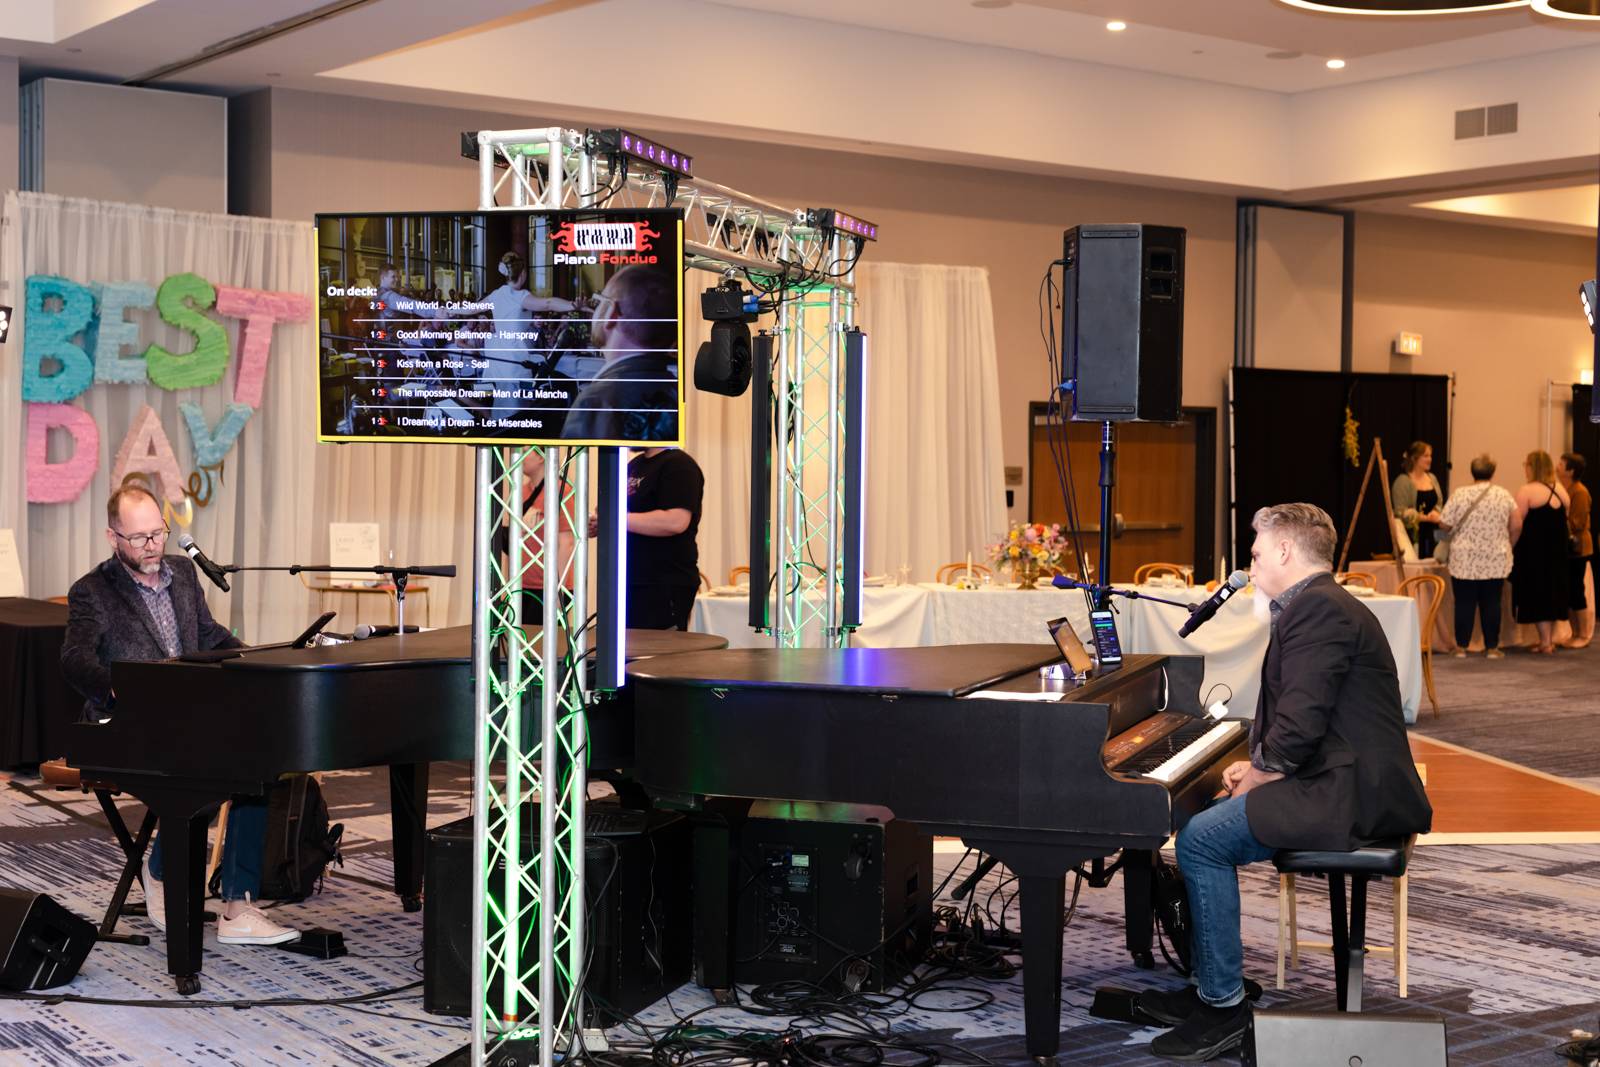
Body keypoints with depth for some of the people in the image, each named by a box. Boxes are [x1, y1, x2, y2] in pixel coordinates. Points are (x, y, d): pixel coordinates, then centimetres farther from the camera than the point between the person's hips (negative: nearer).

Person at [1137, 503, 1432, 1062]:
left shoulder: (1318, 608, -17)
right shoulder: (1319, 605, 19)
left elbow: (1300, 724, -25)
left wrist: (1255, 777, -10)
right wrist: (1257, 766, 8)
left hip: (1348, 794, -11)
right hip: (1345, 781, 11)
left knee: (1201, 841, -16)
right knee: (1203, 821, 15)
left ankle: (1223, 1005, -9)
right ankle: (1207, 985, 19)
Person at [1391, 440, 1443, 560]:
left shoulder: (1432, 478, 14)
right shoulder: (1403, 481, -7)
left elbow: (1439, 503, 19)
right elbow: (1401, 512, -12)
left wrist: (1436, 512, -5)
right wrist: (1426, 518, -19)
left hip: (1431, 534, 6)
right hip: (1413, 534, -6)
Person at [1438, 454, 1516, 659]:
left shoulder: (1459, 495, -5)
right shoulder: (1504, 495, 1)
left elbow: (1445, 525, -4)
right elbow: (1515, 524, 2)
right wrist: (1507, 544, 17)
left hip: (1465, 559, -1)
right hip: (1495, 560, 1)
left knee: (1465, 602, 3)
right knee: (1491, 603, 5)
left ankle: (1461, 646, 6)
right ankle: (1492, 648, 7)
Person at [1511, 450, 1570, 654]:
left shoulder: (1527, 491, -14)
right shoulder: (1561, 489, 7)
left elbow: (1516, 525, -17)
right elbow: (1563, 520, 15)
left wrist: (1510, 547, -7)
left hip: (1534, 552, -6)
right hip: (1557, 551, 6)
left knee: (1537, 594, 0)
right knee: (1553, 592, 14)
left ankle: (1545, 641, 0)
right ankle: (1550, 638, 19)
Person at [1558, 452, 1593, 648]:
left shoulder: (1579, 492, -15)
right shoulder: (1563, 490, 11)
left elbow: (1578, 523, -19)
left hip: (1577, 549, -8)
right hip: (1566, 549, 8)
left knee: (1576, 592, -3)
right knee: (1568, 592, 10)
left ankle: (1584, 636, 6)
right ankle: (1575, 634, 18)